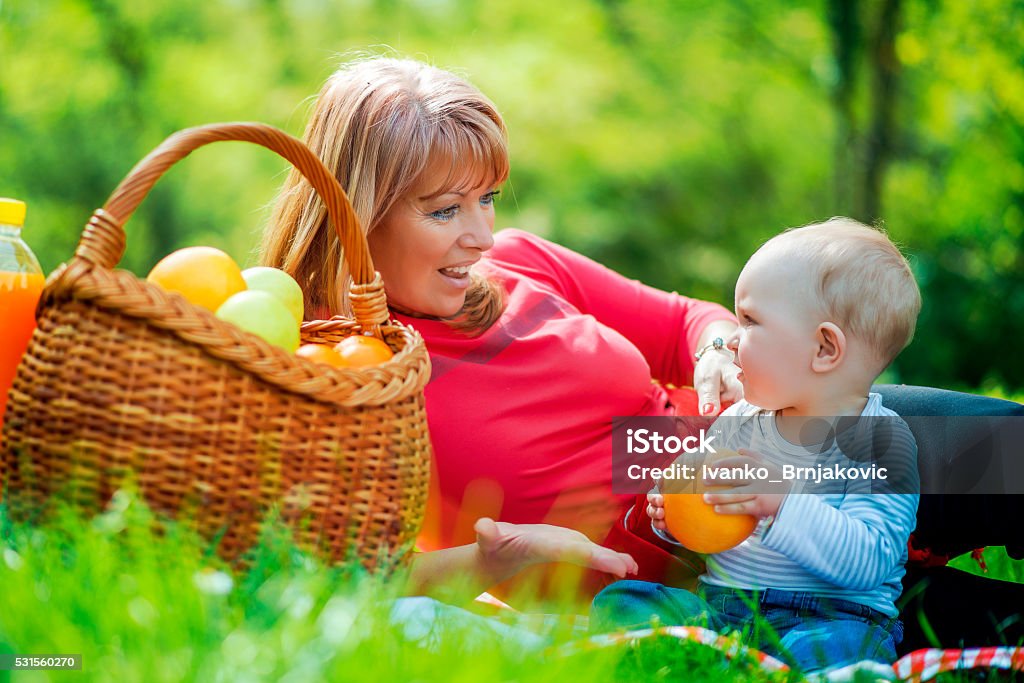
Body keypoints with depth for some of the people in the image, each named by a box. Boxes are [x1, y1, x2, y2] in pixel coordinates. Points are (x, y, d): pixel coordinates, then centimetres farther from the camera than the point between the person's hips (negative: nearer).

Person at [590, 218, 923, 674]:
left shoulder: (883, 441, -7)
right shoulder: (738, 422, 11)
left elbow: (868, 560, -20)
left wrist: (785, 503, -31)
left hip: (832, 614, -6)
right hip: (718, 606, 6)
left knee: (829, 651, -39)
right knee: (619, 601, -13)